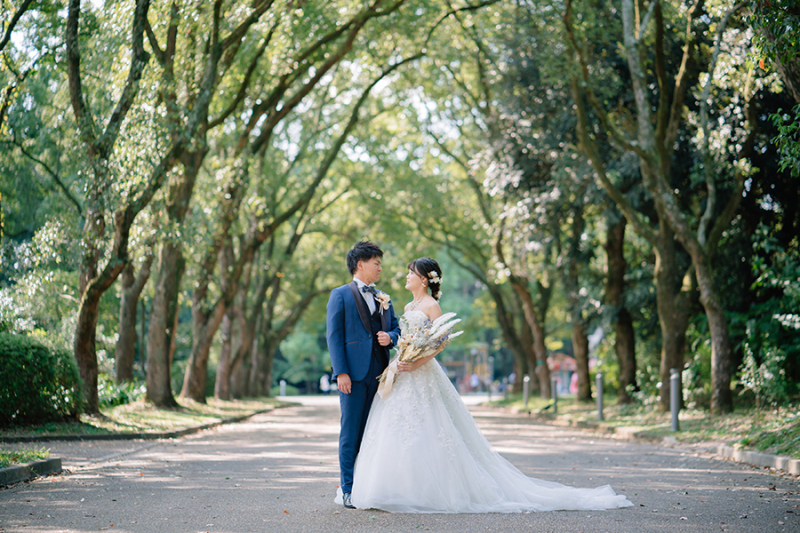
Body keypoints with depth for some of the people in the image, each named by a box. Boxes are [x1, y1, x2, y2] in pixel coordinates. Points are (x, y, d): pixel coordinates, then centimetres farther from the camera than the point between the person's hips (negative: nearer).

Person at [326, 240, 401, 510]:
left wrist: (390, 337, -4)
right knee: (350, 432, -3)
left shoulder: (383, 298, 19)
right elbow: (334, 336, -4)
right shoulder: (340, 295, 2)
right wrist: (341, 372, -13)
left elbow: (396, 328, 22)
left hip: (379, 373, 5)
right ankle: (348, 489, 2)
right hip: (354, 373, -5)